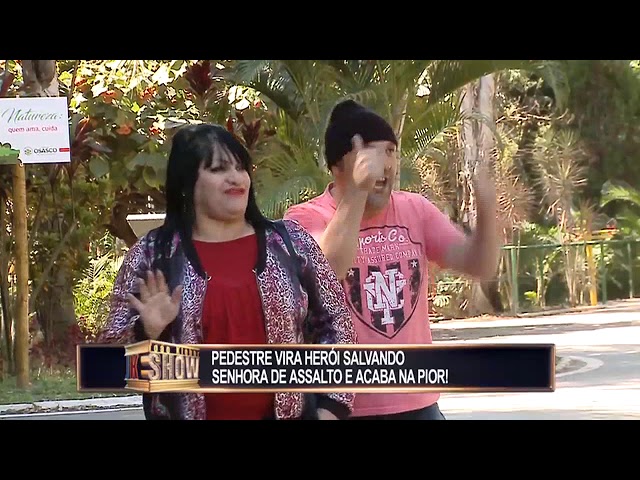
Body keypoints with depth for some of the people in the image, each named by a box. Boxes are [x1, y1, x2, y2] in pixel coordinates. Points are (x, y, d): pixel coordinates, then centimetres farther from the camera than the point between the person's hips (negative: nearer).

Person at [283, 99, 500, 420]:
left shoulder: (415, 210, 8)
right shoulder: (306, 218, -8)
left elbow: (479, 266, 3)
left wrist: (486, 210, -17)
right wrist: (357, 192, -39)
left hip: (417, 403, 5)